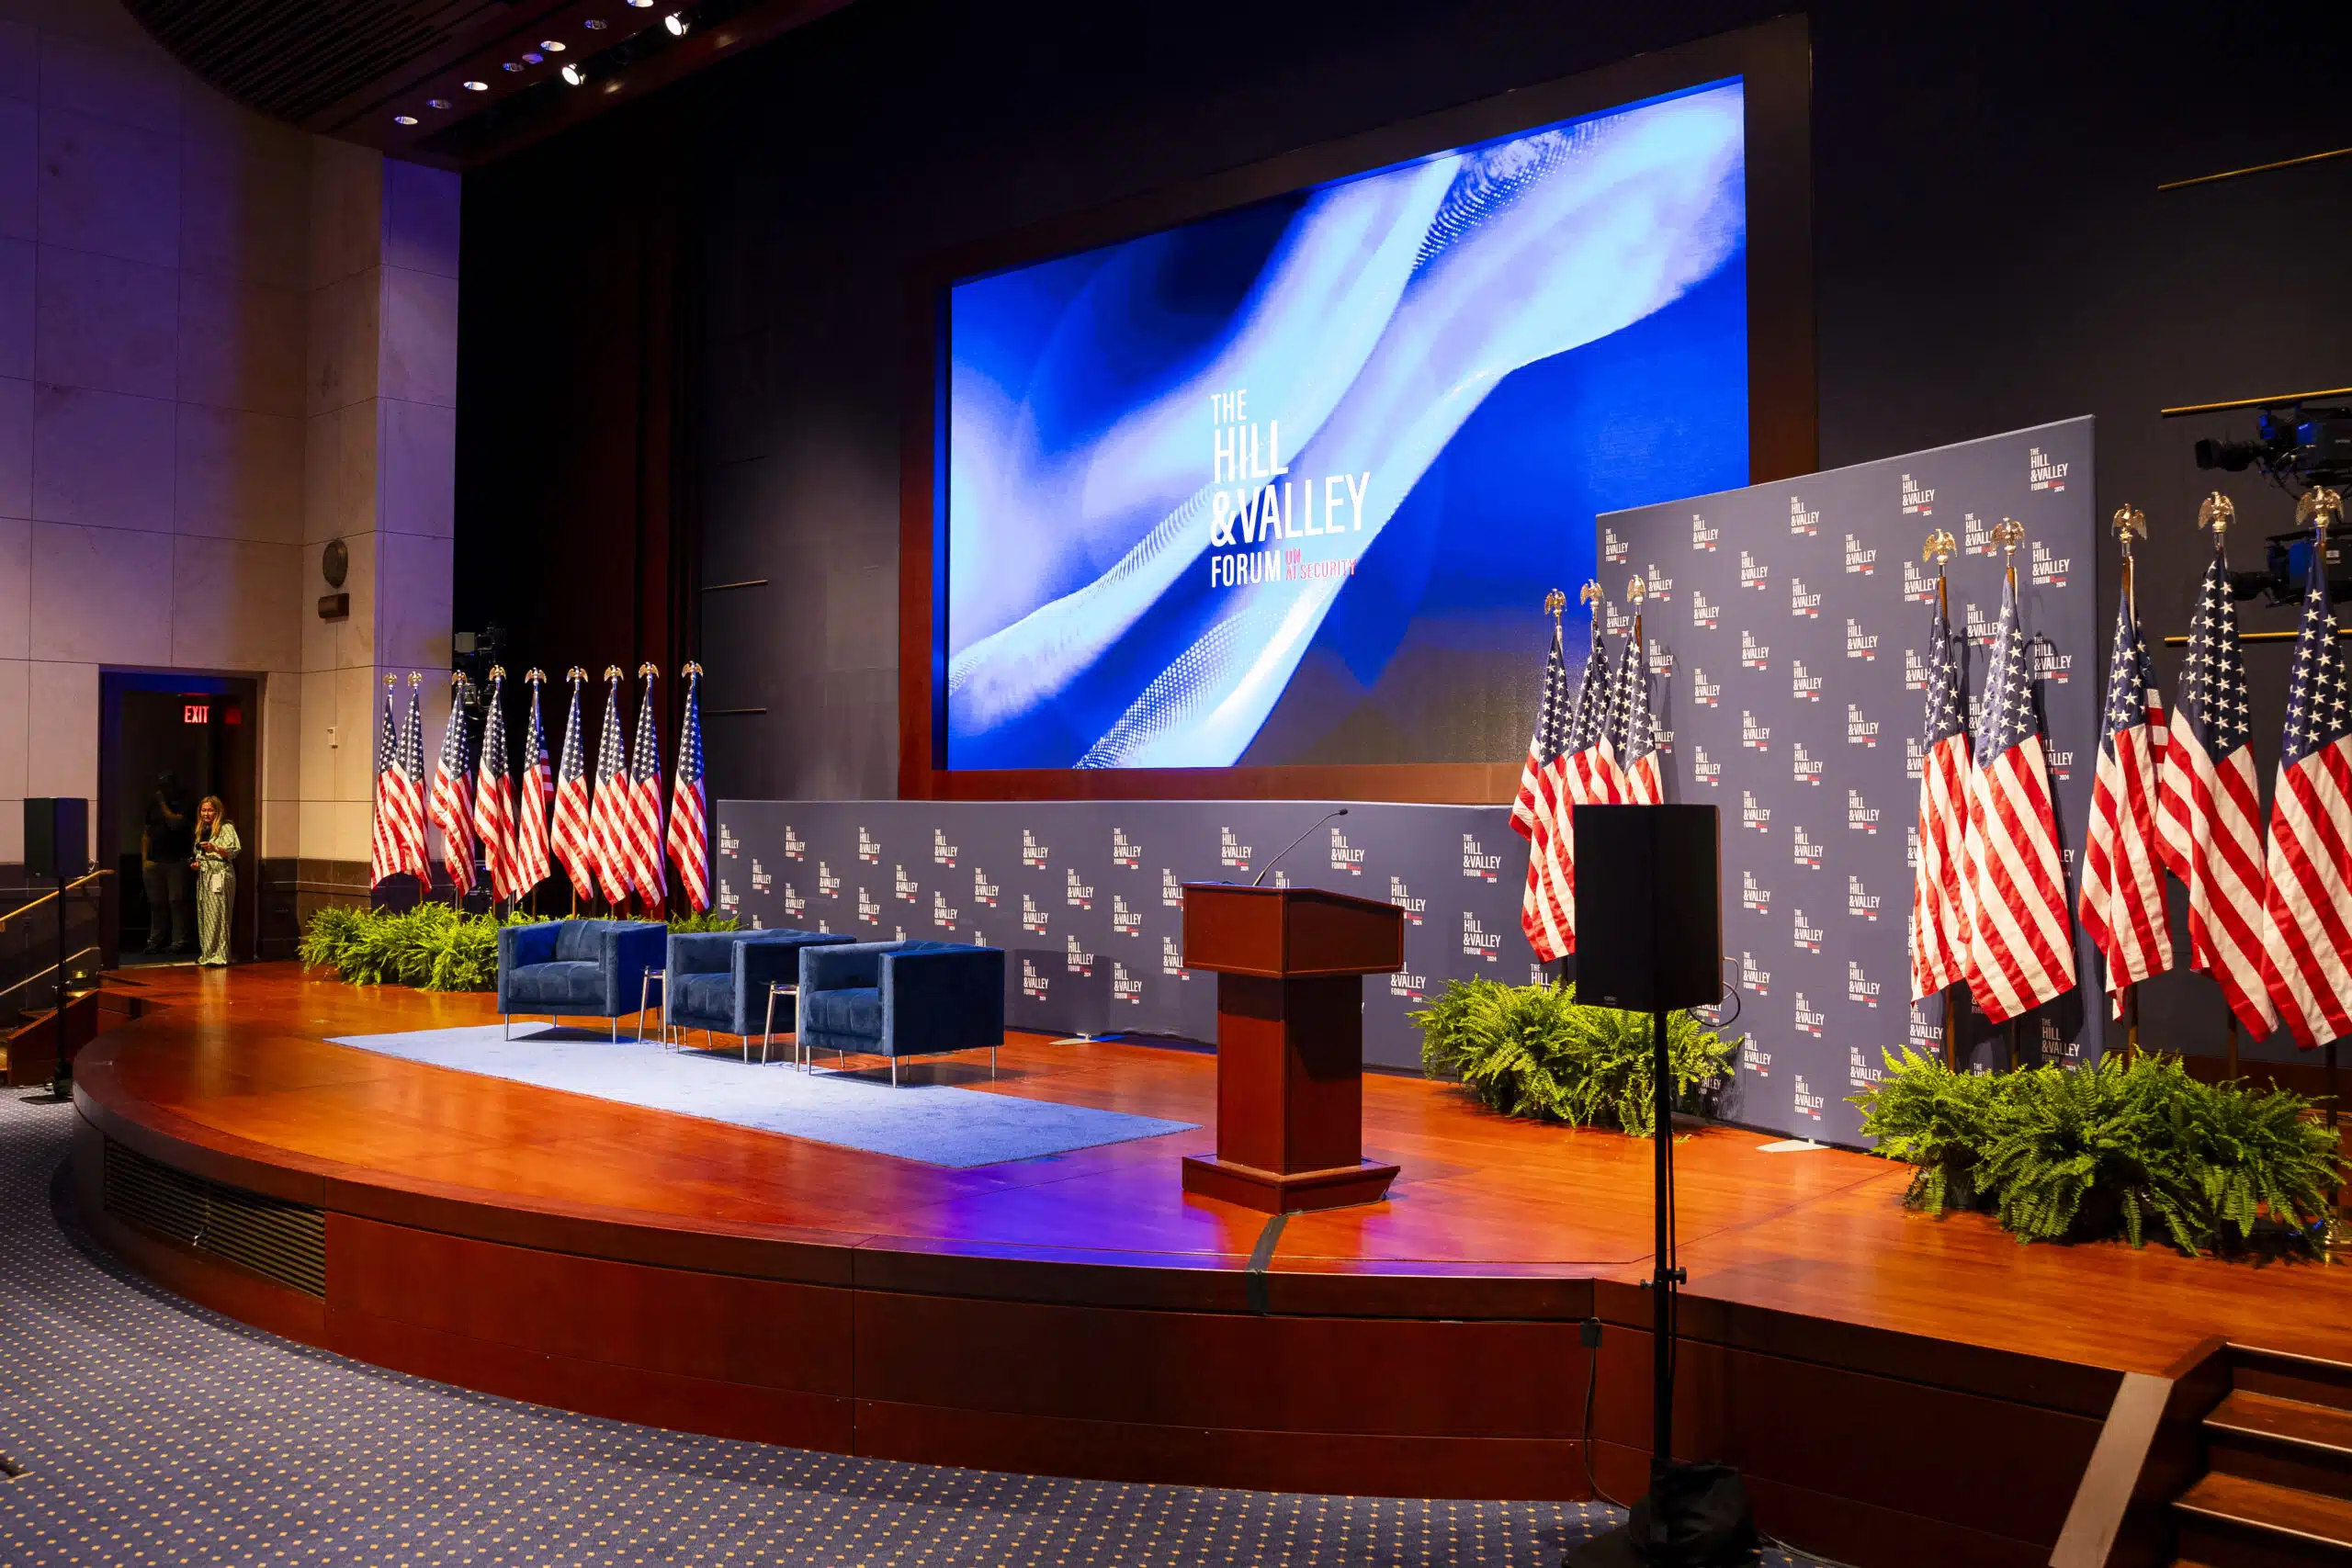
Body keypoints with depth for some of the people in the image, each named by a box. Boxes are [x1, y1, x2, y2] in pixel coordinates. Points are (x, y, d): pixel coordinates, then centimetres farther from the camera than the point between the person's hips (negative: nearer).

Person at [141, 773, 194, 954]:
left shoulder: (182, 803, 1)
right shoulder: (153, 804, 16)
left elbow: (176, 823, -15)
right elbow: (146, 832, 15)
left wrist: (163, 804, -9)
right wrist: (144, 859, 8)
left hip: (177, 861, -5)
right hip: (154, 862, 5)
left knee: (177, 901, -6)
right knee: (156, 903, 8)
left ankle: (180, 941, -3)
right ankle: (155, 941, 13)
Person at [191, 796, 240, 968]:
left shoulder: (226, 828, -3)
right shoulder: (201, 830, 19)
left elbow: (235, 851, -15)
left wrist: (215, 848, -29)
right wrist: (197, 863, 9)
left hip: (220, 876, -8)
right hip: (203, 876, 8)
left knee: (217, 915, -12)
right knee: (203, 915, 6)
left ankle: (220, 956, -13)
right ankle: (207, 954, 10)